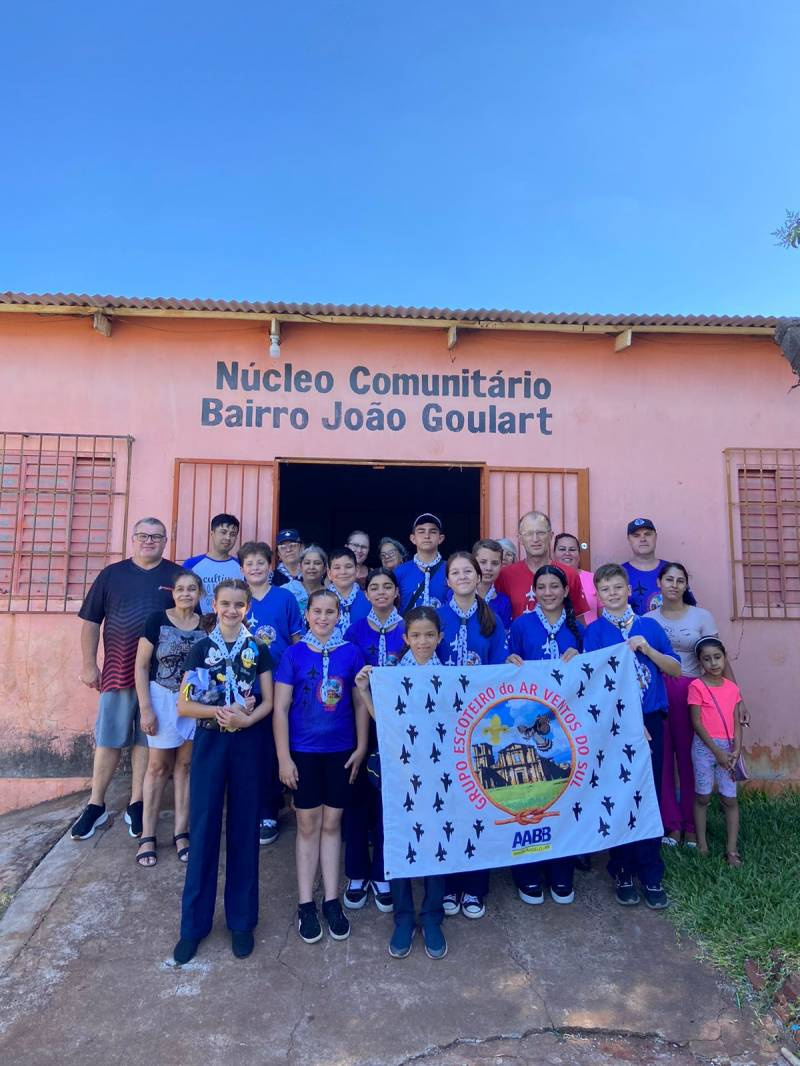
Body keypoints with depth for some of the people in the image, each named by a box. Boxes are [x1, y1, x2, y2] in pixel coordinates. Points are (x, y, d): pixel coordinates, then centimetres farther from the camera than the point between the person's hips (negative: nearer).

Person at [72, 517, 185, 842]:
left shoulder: (177, 576, 2)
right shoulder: (112, 574, 5)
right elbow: (91, 621, 6)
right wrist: (88, 664, 1)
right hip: (118, 671, 1)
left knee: (147, 740, 9)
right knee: (108, 739, 8)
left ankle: (136, 805, 22)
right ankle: (96, 805, 23)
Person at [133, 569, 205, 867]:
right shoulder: (157, 620, -8)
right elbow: (141, 666, -6)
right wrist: (146, 708, -10)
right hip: (162, 699, -2)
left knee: (185, 765, 10)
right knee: (158, 766, 7)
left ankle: (181, 833, 20)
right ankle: (147, 836, 19)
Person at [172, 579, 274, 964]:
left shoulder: (258, 650, 2)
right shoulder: (200, 649, 2)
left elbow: (268, 702, 0)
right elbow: (184, 705, -2)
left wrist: (245, 719, -19)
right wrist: (221, 711, -17)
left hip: (247, 745, 0)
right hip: (209, 744, 0)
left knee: (244, 831, 8)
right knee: (203, 830, 5)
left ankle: (242, 920, 23)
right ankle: (194, 923, 21)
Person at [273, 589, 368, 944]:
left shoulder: (351, 654, -2)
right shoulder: (294, 654, -6)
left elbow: (360, 704, 4)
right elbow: (280, 708, -5)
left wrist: (361, 747, 0)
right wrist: (283, 757, -8)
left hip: (341, 751, 1)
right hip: (303, 751, -1)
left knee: (332, 824, 12)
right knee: (308, 825, 9)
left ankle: (331, 900, 26)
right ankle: (306, 904, 24)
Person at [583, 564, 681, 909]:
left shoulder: (649, 626, 8)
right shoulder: (595, 631, -1)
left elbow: (675, 669, 7)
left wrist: (647, 649, -10)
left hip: (650, 721, 2)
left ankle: (651, 874, 18)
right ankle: (622, 871, 20)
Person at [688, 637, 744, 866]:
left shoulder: (733, 688, 5)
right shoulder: (696, 686, -9)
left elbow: (736, 722, 6)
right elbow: (696, 722, -11)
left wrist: (736, 749, -8)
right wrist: (716, 750, -13)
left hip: (727, 748, 4)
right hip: (704, 747, -4)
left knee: (730, 800, 6)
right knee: (703, 797, 6)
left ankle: (732, 850, 14)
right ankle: (701, 843, 19)